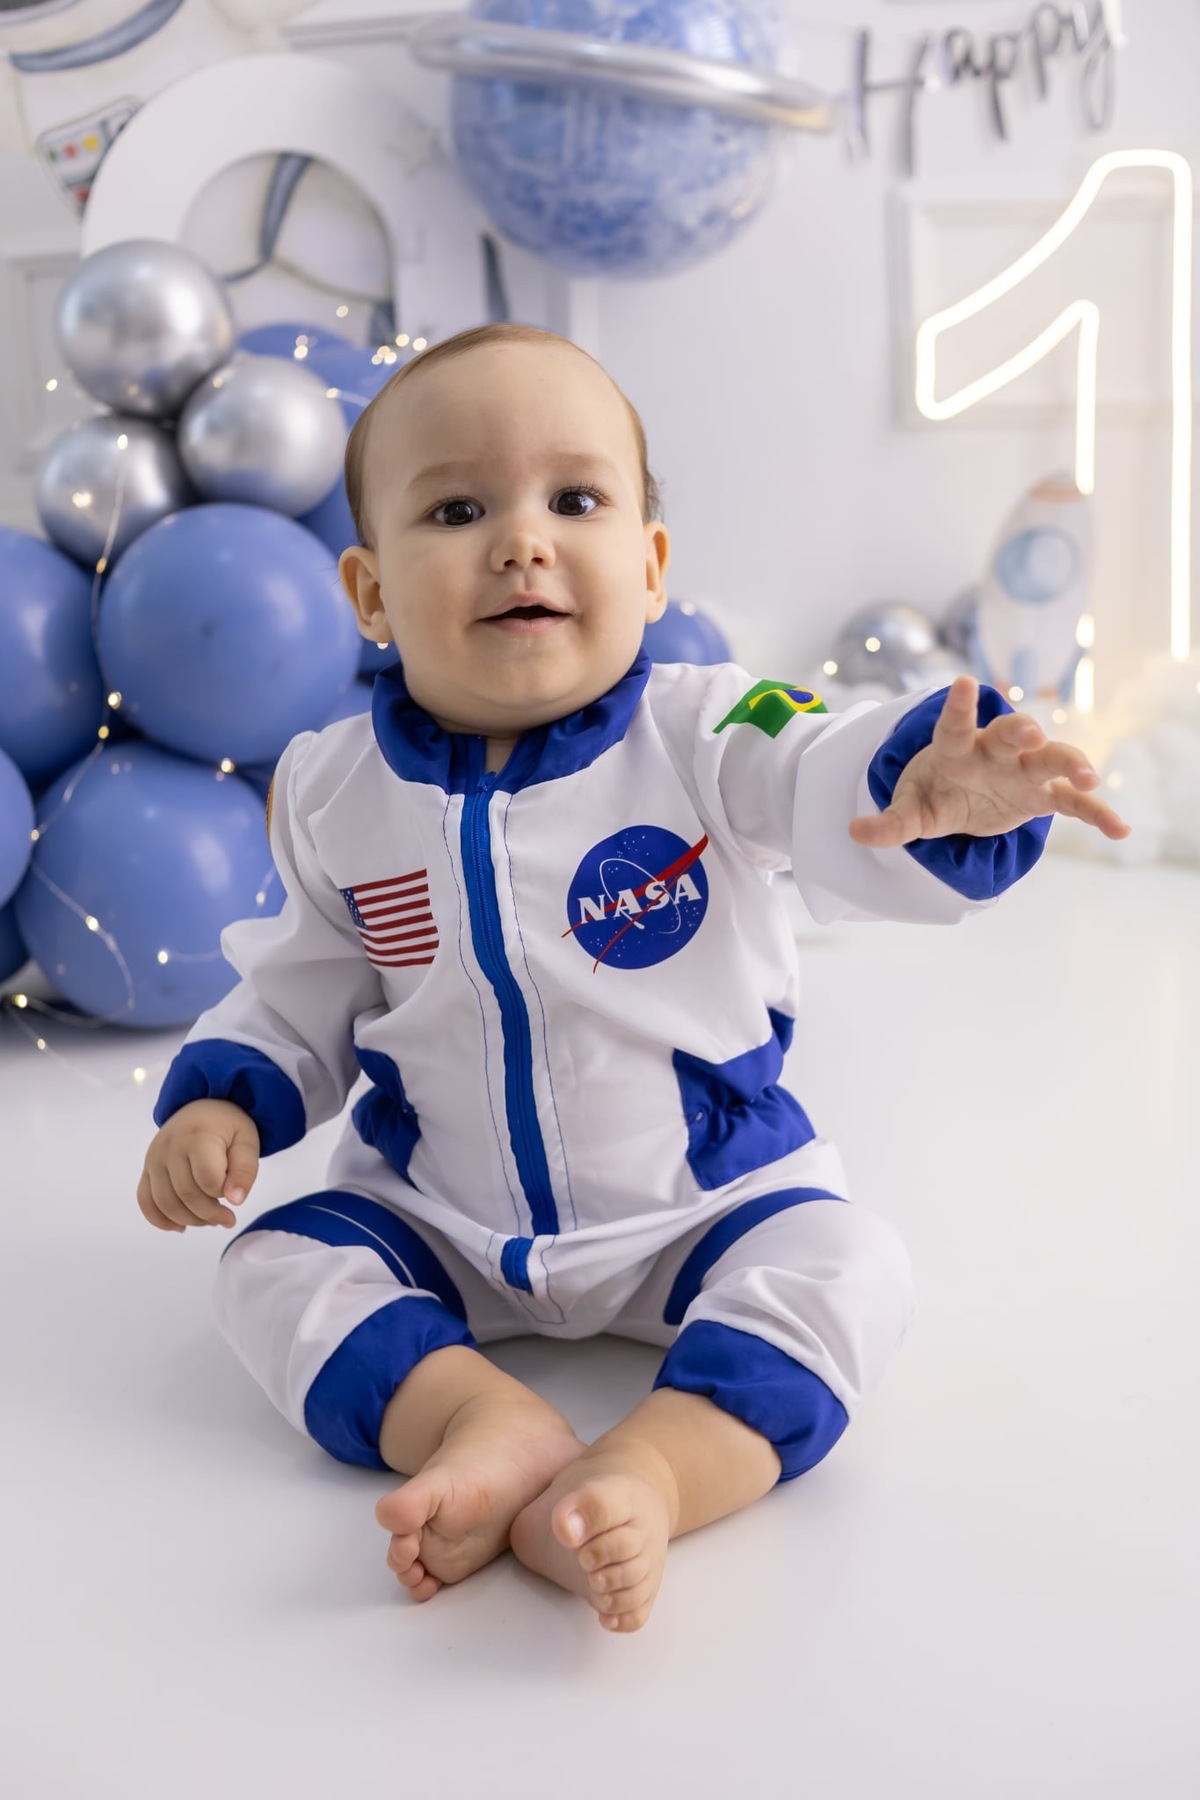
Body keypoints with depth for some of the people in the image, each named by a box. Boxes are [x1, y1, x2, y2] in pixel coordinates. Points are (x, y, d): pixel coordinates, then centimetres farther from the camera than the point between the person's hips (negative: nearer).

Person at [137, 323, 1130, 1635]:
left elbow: (832, 790, -37)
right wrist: (221, 1099, -9)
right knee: (271, 1269, -14)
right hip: (434, 1214, 3)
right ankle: (484, 1417, -29)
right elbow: (302, 994, 7)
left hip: (700, 1199, -2)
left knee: (845, 1264, -24)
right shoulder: (331, 792, -6)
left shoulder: (702, 732, -17)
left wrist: (935, 790, -60)